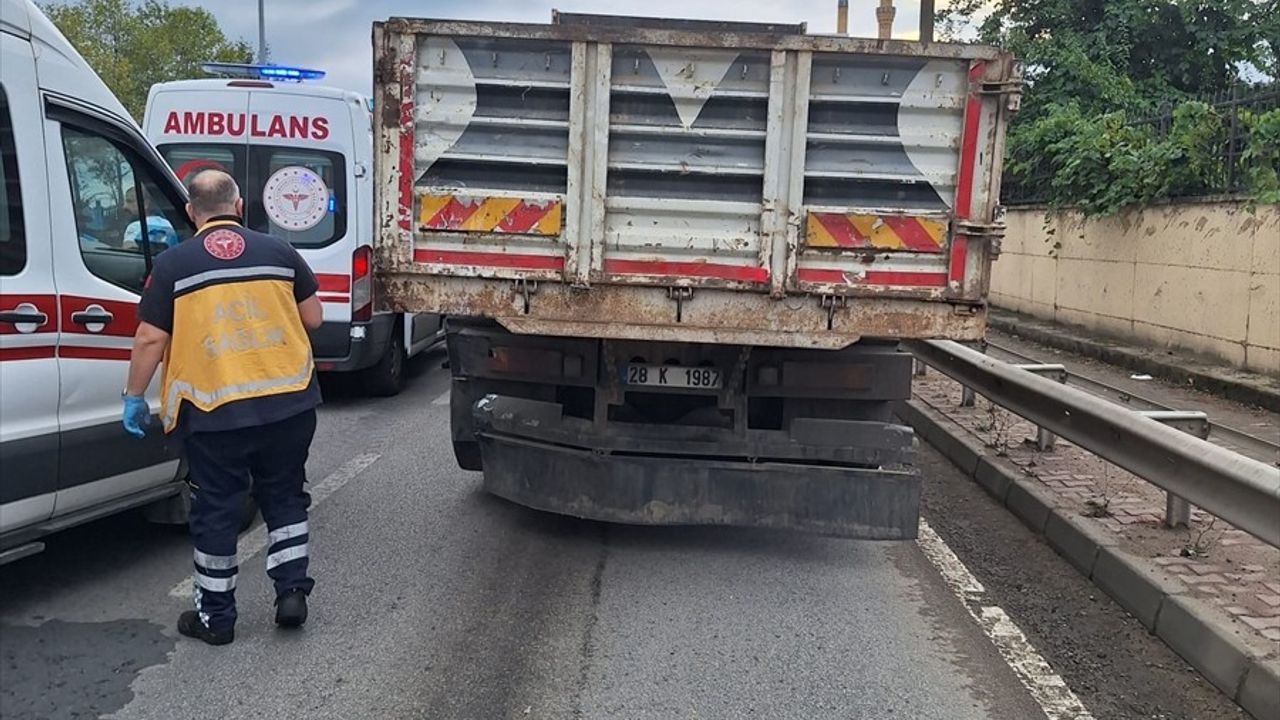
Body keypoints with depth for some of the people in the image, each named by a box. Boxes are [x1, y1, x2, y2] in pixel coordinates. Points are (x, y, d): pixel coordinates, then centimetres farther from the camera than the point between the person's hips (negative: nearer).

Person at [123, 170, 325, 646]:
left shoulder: (172, 265, -2)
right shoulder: (278, 251, 3)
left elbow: (150, 341, -3)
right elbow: (312, 318, 8)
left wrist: (134, 397, 9)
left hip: (214, 411, -2)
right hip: (289, 403, 2)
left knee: (216, 512, 11)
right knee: (284, 498, 20)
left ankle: (216, 616, 20)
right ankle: (292, 592, 17)